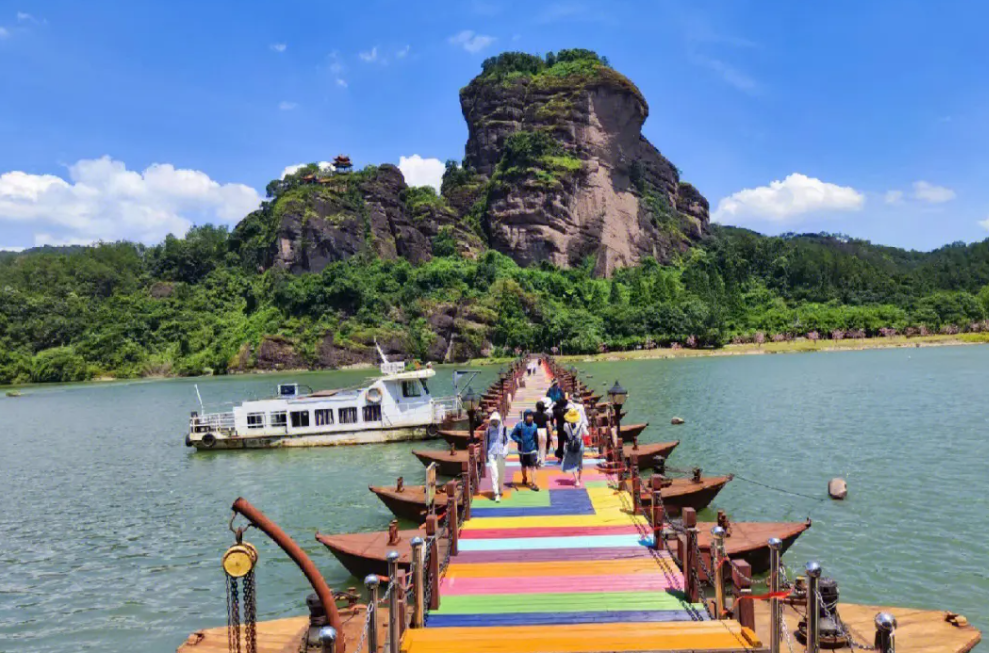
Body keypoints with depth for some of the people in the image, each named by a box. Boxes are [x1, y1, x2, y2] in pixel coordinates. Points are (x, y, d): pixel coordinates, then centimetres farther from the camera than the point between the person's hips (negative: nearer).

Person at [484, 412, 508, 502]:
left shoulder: (503, 429, 1)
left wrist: (505, 452, -8)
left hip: (501, 454, 0)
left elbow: (506, 441, 3)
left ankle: (499, 489, 35)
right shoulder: (488, 430, 5)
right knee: (494, 474, -9)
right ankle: (497, 494, -11)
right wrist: (486, 455, 14)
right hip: (491, 454, 0)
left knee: (501, 474, 12)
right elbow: (486, 443, 13)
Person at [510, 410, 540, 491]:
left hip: (532, 450, 0)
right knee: (524, 466, 18)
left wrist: (537, 447, 12)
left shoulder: (534, 426, -3)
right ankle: (524, 479, 42)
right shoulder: (520, 425, -10)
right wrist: (519, 440, -17)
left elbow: (536, 438, 7)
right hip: (522, 450, 0)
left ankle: (533, 483, -11)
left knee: (533, 466, -10)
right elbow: (513, 434, -4)